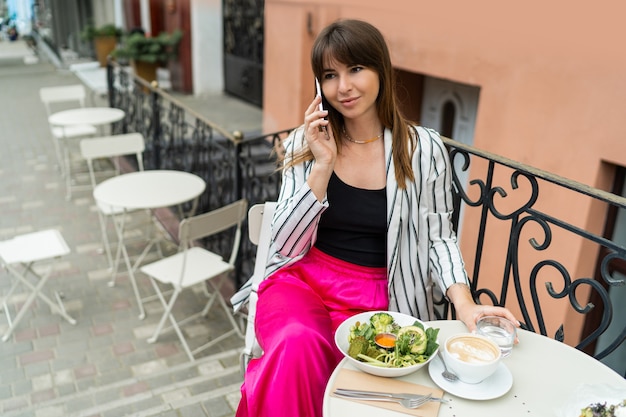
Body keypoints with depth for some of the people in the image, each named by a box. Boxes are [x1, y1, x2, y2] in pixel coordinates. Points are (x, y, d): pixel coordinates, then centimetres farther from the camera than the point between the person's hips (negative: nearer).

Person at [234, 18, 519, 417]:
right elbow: (285, 246, -2)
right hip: (301, 282, 1)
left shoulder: (424, 149, -2)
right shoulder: (305, 143, 2)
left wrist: (463, 301, -12)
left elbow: (438, 236, 5)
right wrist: (323, 165, -13)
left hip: (377, 298, -1)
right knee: (297, 343, -32)